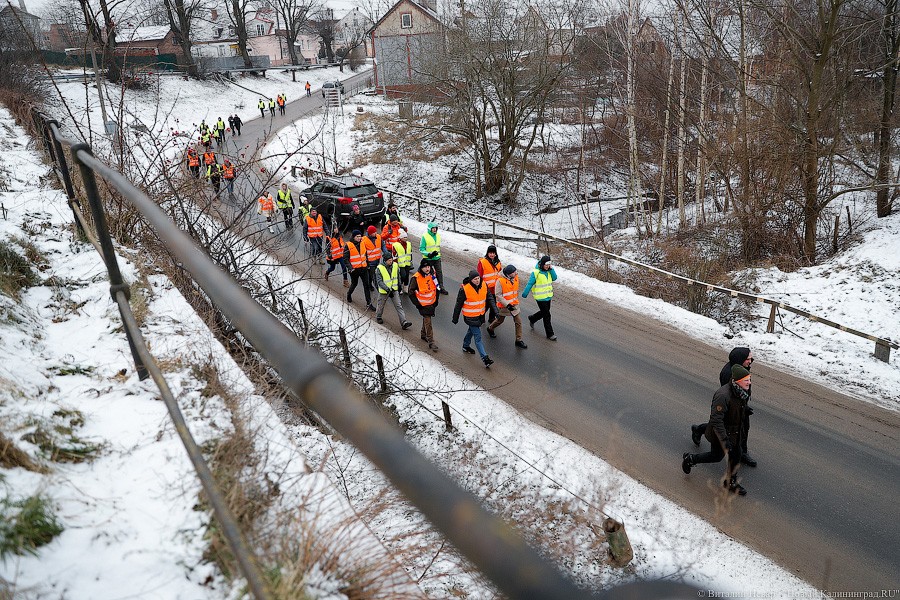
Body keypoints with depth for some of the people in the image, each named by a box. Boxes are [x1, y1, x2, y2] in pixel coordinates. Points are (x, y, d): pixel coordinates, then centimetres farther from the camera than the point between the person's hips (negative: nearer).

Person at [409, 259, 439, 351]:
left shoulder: (432, 275, -3)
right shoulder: (416, 278, -20)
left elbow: (436, 287, 12)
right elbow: (411, 292, -13)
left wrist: (436, 300, 11)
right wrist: (417, 304, -13)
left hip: (432, 303, 6)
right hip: (423, 305, -6)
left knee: (426, 319, 22)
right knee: (428, 322, -9)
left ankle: (424, 334, 43)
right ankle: (431, 342, -5)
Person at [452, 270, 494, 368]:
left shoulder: (484, 286, -8)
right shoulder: (464, 289, -24)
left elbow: (489, 299, 5)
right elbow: (458, 305, -14)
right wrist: (455, 318, -6)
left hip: (480, 315, 6)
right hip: (470, 317, -6)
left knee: (471, 330, 28)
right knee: (478, 336, -6)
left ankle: (466, 346, 52)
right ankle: (484, 357, -5)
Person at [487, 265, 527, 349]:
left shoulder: (515, 277, -4)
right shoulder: (500, 280, -24)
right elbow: (497, 295, -21)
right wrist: (507, 304, -24)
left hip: (514, 304, 5)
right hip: (504, 305, -5)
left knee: (518, 322, 0)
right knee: (500, 320, 17)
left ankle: (519, 340, 9)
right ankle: (490, 328, 47)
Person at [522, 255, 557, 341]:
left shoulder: (548, 271, 2)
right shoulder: (536, 272, -18)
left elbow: (554, 278, -3)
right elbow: (530, 284, -13)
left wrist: (551, 269, -14)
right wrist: (525, 294, -7)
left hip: (548, 296, 7)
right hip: (540, 297, -7)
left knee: (544, 312, 21)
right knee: (547, 315, -2)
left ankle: (532, 319, 47)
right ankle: (550, 334, 7)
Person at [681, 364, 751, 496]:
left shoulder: (742, 391, -8)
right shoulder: (723, 395, -36)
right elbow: (716, 420, -33)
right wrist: (725, 440, -32)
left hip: (735, 431, 7)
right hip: (720, 432, -7)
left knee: (735, 456, 15)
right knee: (717, 456, 12)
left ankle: (731, 482, 36)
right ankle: (690, 459, 35)